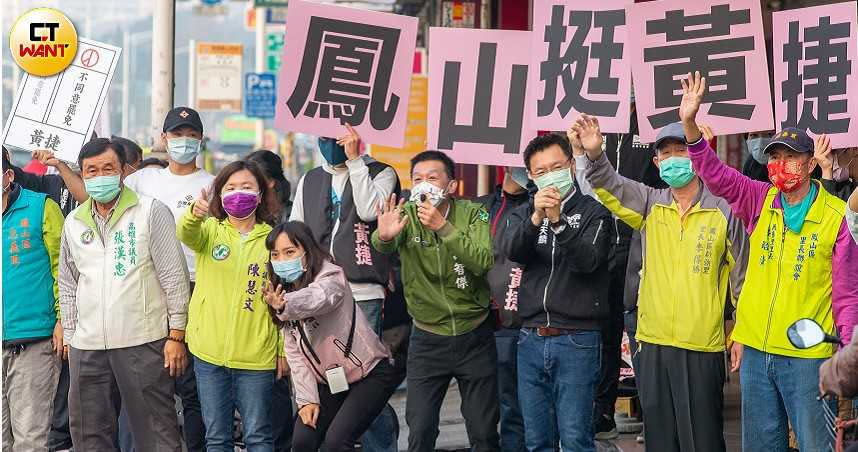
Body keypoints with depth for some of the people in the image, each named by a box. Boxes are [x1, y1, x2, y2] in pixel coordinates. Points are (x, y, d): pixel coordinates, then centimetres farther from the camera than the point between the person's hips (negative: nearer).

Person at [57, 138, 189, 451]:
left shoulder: (151, 212, -1)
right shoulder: (74, 222, 13)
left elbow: (174, 277, -2)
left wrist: (176, 336, -6)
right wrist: (68, 337, 15)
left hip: (143, 343, -5)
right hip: (87, 348, 5)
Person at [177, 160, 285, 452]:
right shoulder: (209, 231, 4)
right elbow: (186, 234, -20)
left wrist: (284, 349, 1)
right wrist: (194, 214, -43)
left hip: (257, 356, -1)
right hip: (209, 352, 1)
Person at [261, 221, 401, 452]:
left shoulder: (330, 276, -18)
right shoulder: (284, 289, 3)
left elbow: (319, 297, -45)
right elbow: (294, 352, 1)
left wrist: (286, 305, -65)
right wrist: (307, 399, -9)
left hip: (369, 374, -7)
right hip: (330, 381, 7)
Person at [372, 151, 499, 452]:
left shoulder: (473, 213, -6)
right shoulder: (405, 215, -5)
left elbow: (483, 262, -23)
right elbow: (382, 246, -27)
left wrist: (442, 226, -35)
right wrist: (384, 236, -51)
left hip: (475, 337, 0)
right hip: (427, 340, 0)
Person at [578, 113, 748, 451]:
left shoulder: (724, 211, -1)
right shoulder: (650, 204, 8)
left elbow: (741, 278, 4)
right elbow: (611, 186, -9)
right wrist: (595, 154, -30)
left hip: (703, 347, -4)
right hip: (653, 344, 4)